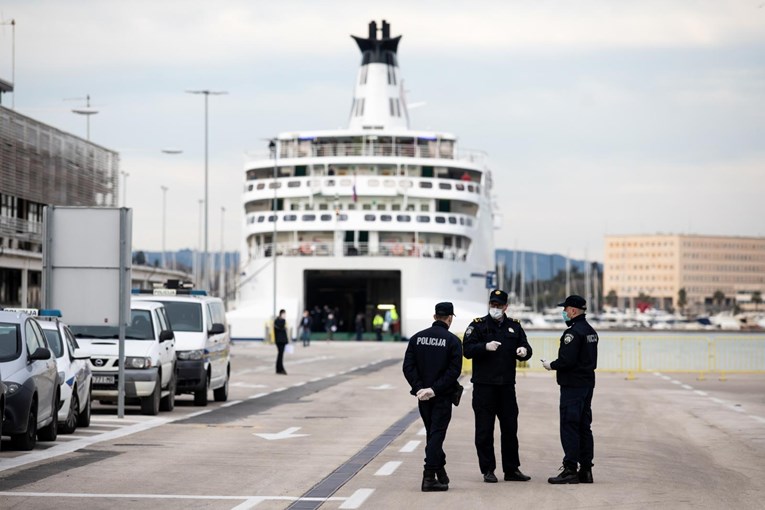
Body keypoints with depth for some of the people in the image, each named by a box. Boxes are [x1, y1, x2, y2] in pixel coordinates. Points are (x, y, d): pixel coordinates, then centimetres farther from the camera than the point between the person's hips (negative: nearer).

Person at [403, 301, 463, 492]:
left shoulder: (417, 338, 5)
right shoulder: (452, 340, -7)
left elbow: (408, 366, -2)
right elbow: (454, 370, -16)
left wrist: (419, 387, -7)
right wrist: (435, 388, -15)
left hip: (423, 396, 4)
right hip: (443, 397, -4)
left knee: (432, 433, 16)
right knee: (437, 434, -3)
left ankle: (440, 472, 24)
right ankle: (429, 477, -10)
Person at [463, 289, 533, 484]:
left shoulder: (514, 326, 11)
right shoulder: (477, 325, 0)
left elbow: (525, 349, 10)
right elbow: (467, 350, -9)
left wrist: (524, 351, -14)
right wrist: (485, 347, -25)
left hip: (507, 386, 3)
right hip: (484, 385, -3)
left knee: (510, 428, 7)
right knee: (484, 429, 0)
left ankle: (512, 469, 16)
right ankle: (488, 470, 7)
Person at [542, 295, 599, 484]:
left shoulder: (573, 332, -16)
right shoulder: (591, 331, 15)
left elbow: (567, 360, -23)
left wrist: (551, 365, -6)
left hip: (572, 386, -10)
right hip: (587, 383, 10)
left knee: (569, 427, -8)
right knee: (584, 427, 12)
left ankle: (570, 470, -9)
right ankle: (586, 470, 14)